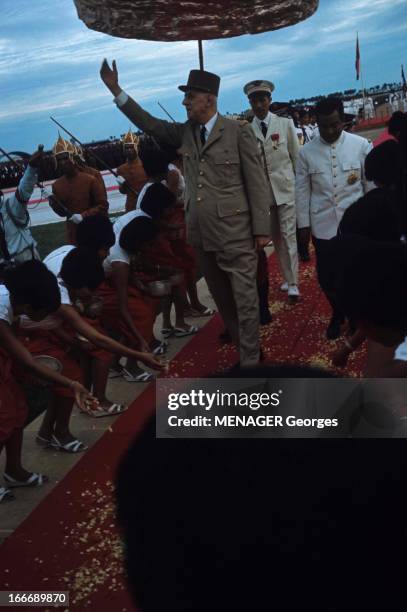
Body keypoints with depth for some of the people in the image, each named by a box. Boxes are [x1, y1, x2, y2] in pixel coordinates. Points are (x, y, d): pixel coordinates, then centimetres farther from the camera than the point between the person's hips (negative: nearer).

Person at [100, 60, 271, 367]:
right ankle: (242, 348, 30)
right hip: (201, 234, 6)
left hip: (235, 233, -6)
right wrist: (116, 90, 9)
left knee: (245, 299, 1)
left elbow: (257, 183, -7)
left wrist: (262, 229, -10)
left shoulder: (239, 132, -7)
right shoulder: (185, 132, 10)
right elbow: (150, 124, 16)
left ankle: (250, 361, 12)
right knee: (222, 299, 15)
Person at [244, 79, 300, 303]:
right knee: (276, 237, 9)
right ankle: (288, 278, 21)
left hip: (286, 188, -1)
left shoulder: (285, 124, 1)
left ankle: (293, 284, 4)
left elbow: (296, 157, 5)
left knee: (289, 235, -2)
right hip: (262, 191, 2)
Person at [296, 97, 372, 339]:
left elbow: (371, 184, 3)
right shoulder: (306, 152, 0)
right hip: (323, 225, 1)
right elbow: (302, 191, 5)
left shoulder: (361, 145, -3)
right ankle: (338, 314, 34)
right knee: (326, 276, 6)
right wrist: (303, 224, 5)